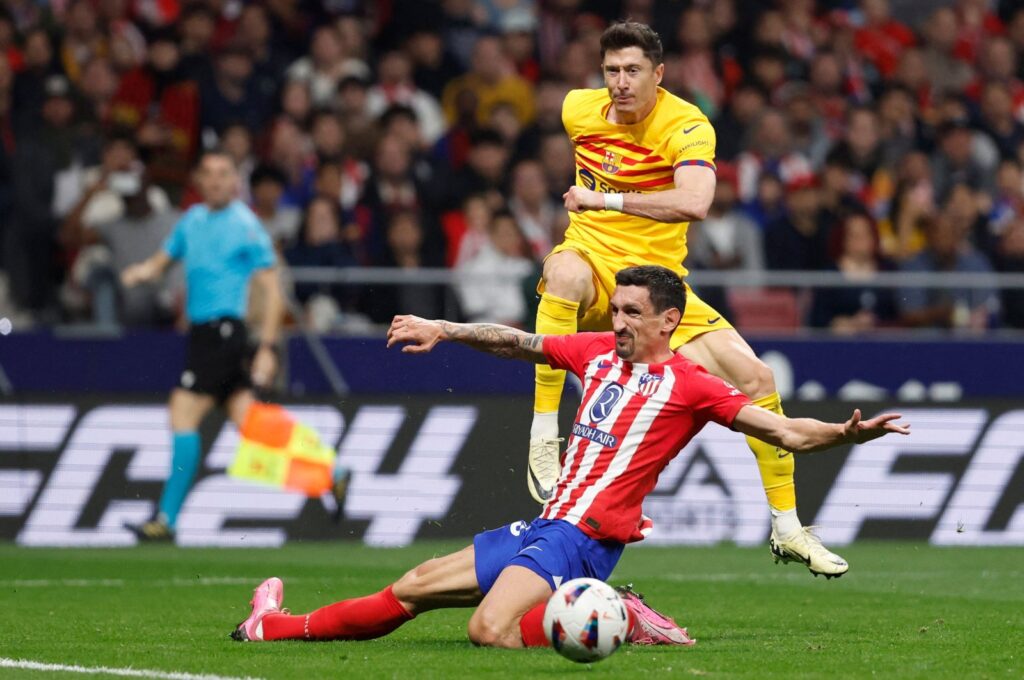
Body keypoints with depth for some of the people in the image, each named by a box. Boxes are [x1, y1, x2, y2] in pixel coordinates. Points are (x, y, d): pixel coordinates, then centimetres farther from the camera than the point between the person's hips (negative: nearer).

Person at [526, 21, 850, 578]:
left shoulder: (686, 125, -14)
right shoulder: (578, 109, 1)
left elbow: (694, 202, -34)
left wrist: (605, 199, -31)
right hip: (593, 260, 0)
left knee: (754, 376, -10)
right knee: (564, 272, -39)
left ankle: (787, 528, 7)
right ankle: (542, 442, -36)